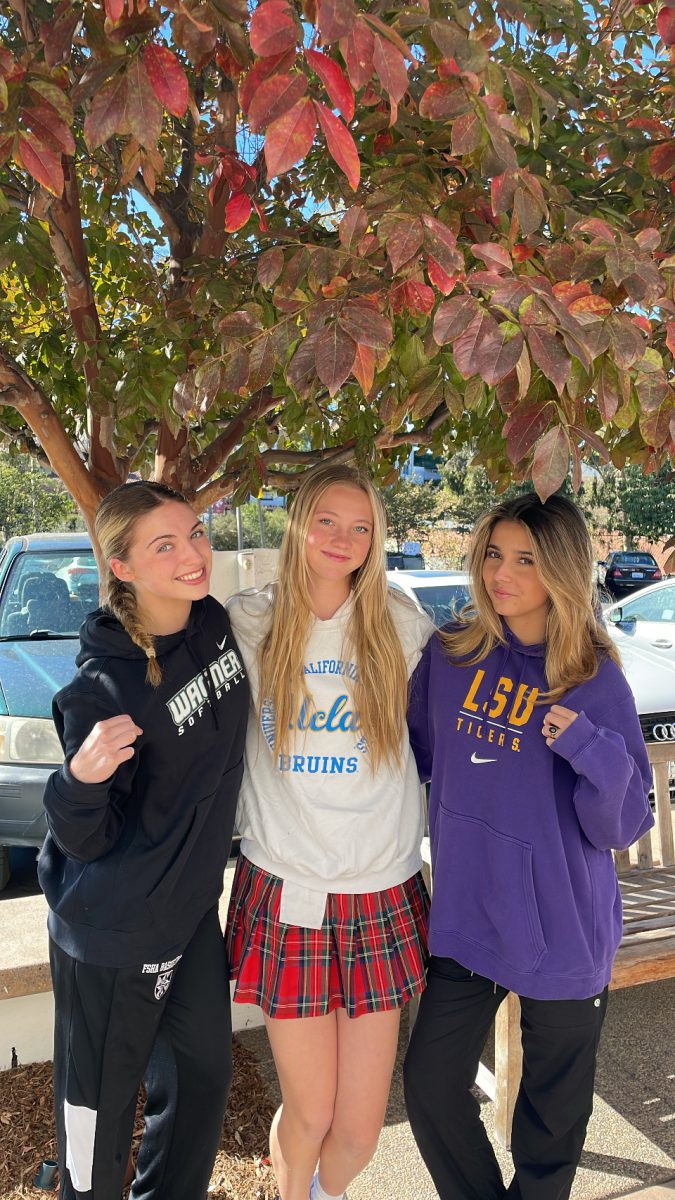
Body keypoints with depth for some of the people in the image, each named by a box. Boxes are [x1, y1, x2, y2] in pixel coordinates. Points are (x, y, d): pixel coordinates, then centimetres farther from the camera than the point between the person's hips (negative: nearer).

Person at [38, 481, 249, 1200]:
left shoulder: (216, 622, -7)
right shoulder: (104, 687, -28)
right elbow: (87, 842, -20)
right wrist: (81, 779, -38)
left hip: (193, 907, 7)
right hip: (114, 931, -6)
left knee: (203, 1073, 22)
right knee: (101, 1099, 15)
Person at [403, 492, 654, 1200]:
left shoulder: (595, 679, -12)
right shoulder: (449, 653, -4)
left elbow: (620, 827, -12)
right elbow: (416, 755, 10)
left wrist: (593, 751, -29)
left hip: (561, 930, -3)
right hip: (464, 918, 3)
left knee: (552, 1118, 16)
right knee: (430, 1086, 14)